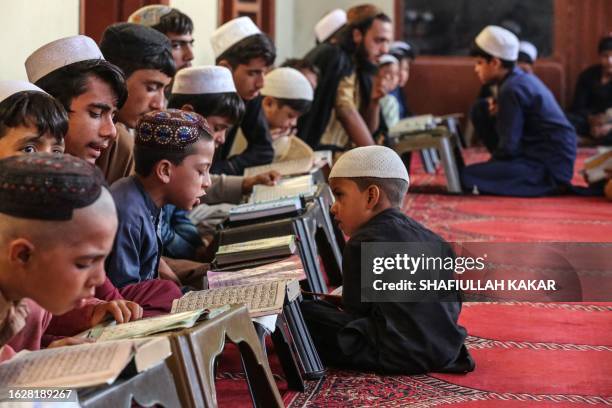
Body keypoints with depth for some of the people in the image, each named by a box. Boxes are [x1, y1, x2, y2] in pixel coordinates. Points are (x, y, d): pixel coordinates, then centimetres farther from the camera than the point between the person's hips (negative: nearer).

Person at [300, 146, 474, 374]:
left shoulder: (362, 244, -8)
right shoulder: (431, 239, 13)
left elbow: (354, 312, -6)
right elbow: (454, 302, 16)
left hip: (397, 355, -8)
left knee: (301, 313, -5)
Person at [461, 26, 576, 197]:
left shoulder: (511, 90, -15)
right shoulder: (525, 79, 14)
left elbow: (509, 146, -16)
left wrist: (490, 164, -2)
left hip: (548, 169, -10)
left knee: (468, 177, -19)